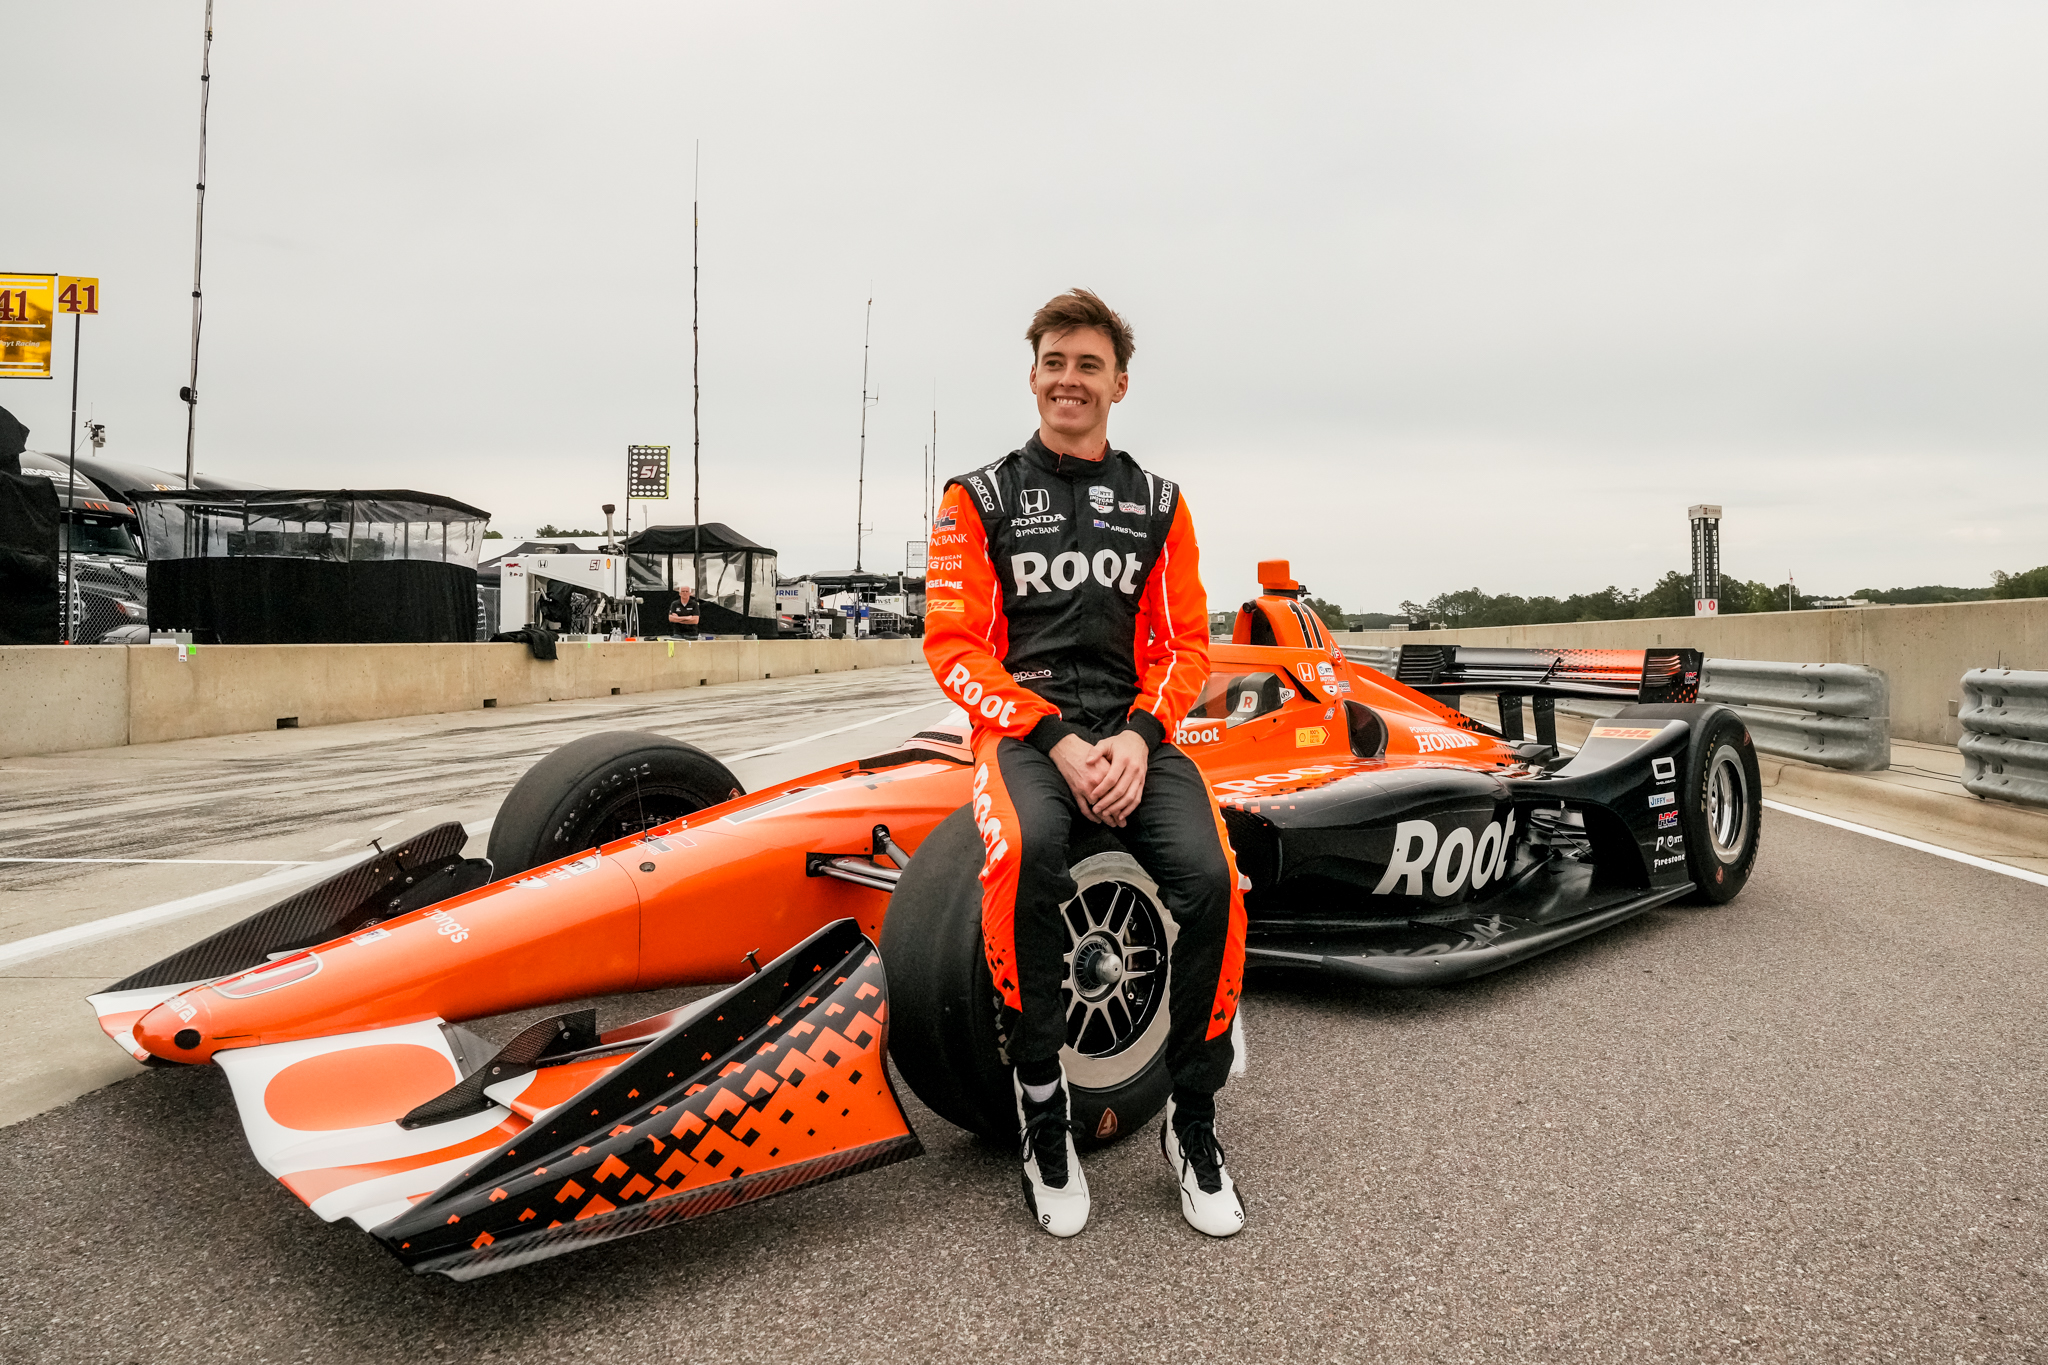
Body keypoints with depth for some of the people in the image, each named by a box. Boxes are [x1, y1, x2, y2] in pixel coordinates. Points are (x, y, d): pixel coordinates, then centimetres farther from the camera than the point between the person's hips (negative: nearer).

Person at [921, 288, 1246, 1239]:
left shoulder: (1159, 506, 15)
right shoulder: (979, 499, 7)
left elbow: (1184, 646, 11)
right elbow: (953, 647, -1)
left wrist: (1138, 739, -10)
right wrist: (1057, 742, -15)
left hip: (1135, 729, 2)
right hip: (1024, 726, -2)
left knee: (1209, 880, -26)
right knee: (1026, 851, -36)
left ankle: (1193, 1124, -3)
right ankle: (1042, 1107, -14)